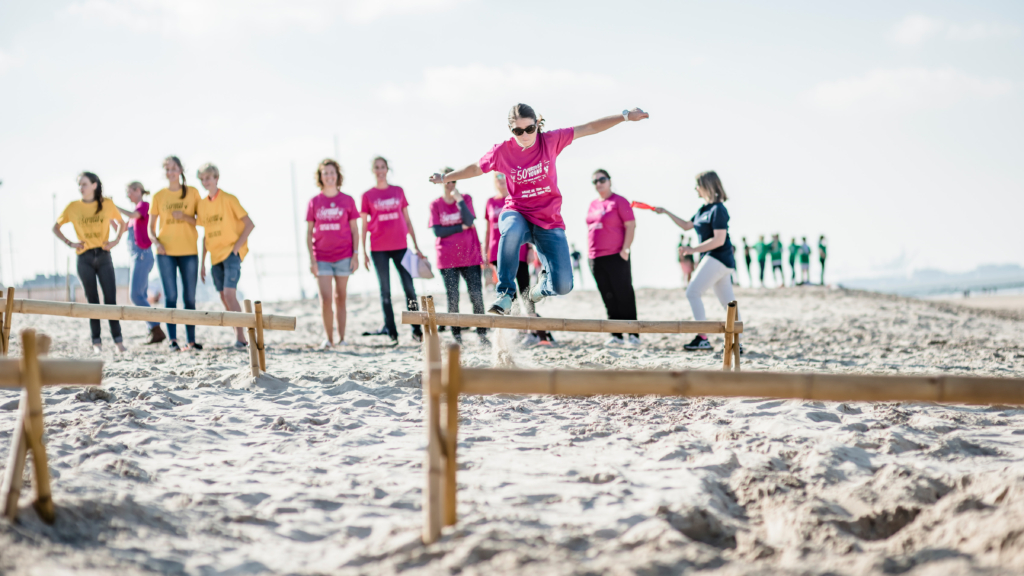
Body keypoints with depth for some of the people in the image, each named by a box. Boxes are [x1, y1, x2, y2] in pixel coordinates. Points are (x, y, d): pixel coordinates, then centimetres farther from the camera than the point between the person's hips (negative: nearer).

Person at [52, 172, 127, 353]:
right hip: (85, 258, 0)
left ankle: (117, 340, 0)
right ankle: (96, 341, 8)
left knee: (111, 299, -4)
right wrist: (70, 243, -1)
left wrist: (116, 240, 0)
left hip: (104, 256, 0)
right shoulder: (73, 207, 2)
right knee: (92, 300, 4)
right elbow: (56, 227, 11)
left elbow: (121, 222, 16)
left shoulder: (107, 204, 2)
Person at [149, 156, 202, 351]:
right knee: (170, 295, -5)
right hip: (166, 252, 0)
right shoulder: (159, 196, 6)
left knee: (190, 297, 3)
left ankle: (191, 340, 8)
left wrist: (185, 217, -14)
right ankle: (172, 339, -5)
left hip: (189, 251, 0)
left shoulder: (192, 193, 5)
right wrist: (155, 241, -10)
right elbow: (151, 227, 9)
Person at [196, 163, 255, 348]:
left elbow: (249, 224, -7)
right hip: (215, 256, 6)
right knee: (223, 297, 5)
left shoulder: (229, 199, -6)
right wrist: (202, 262, 14)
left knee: (229, 293, -18)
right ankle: (238, 337, 12)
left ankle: (240, 336, -17)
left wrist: (237, 246, -14)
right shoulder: (202, 204, 10)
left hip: (231, 252, -6)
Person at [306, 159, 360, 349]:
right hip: (322, 258, 0)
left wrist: (356, 255, -3)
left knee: (340, 298, 7)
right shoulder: (314, 202, 3)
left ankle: (341, 338, 13)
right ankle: (328, 338, 1)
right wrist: (311, 259, -3)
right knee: (325, 299, -8)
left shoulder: (347, 201, 2)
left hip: (343, 256, 0)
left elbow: (354, 230, 5)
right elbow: (309, 232, 4)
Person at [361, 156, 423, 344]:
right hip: (379, 249, -1)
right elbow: (364, 226, 5)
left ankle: (417, 330, 3)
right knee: (385, 291, 2)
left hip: (400, 246, 1)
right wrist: (363, 252, 0)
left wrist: (416, 246, 9)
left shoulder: (398, 191, 9)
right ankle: (391, 331, 6)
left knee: (410, 289, -2)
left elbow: (407, 220, 12)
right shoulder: (368, 195, 4)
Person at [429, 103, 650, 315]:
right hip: (517, 214, -1)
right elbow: (475, 168, 14)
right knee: (512, 230, -43)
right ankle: (505, 294, -30)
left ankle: (543, 284, 28)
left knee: (563, 286, -14)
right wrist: (445, 178, 19)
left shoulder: (550, 140, -5)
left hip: (549, 222, 1)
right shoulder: (502, 151, -5)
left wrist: (625, 116, -6)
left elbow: (588, 128, -3)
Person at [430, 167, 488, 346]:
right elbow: (437, 231, -6)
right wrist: (462, 227, -9)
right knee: (453, 298, 0)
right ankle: (457, 336, 5)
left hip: (470, 256, 0)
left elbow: (469, 221, -10)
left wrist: (459, 200, -17)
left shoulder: (465, 199, 5)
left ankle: (482, 335, -1)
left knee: (477, 296, -5)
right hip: (447, 260, 0)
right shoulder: (435, 205, 4)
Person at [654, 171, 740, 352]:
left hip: (717, 259, -10)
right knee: (728, 303, 7)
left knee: (693, 292, -10)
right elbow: (687, 225, 28)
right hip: (718, 261, 10)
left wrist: (694, 249, -18)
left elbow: (719, 240, -21)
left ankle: (703, 339, -12)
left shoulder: (718, 210, -14)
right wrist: (666, 213, 24)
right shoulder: (704, 209, 14)